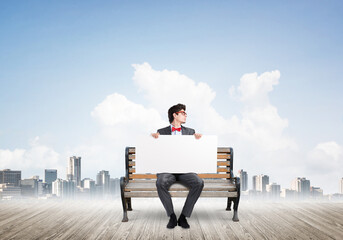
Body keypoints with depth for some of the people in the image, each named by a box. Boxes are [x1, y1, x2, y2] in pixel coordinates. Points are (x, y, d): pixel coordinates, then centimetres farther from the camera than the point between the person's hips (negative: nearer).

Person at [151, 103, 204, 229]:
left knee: (199, 183, -29)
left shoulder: (190, 132, 18)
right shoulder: (162, 132, 13)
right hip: (167, 169, -2)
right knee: (161, 183, -35)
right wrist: (153, 136, -14)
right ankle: (172, 216, -17)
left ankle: (183, 216, -17)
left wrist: (198, 137, -15)